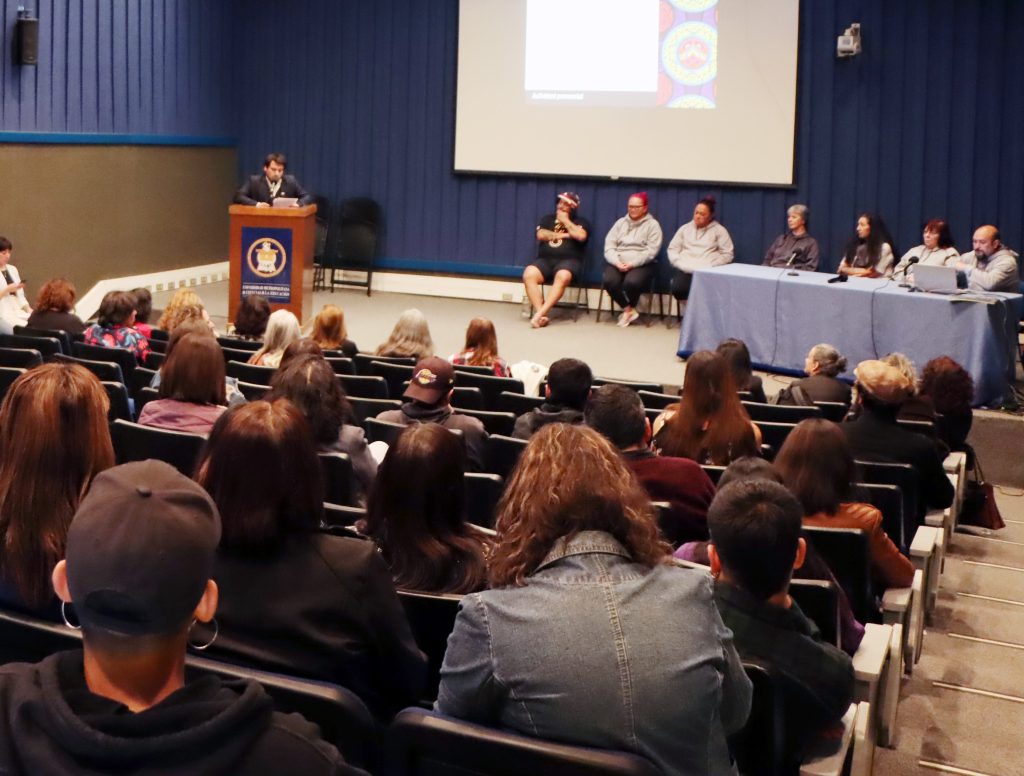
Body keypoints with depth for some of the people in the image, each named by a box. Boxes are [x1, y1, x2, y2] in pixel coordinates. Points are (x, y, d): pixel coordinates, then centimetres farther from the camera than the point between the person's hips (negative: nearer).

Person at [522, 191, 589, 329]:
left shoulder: (581, 222, 14)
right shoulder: (547, 219, 23)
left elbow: (581, 236, -8)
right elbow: (541, 235, 4)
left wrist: (565, 221, 2)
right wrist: (562, 235, 2)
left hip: (569, 260, -3)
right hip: (545, 259, 3)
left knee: (562, 276, -39)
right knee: (528, 274, -29)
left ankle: (540, 313, -43)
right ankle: (541, 315, -36)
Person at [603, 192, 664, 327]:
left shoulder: (652, 225, 5)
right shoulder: (620, 223, 16)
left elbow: (651, 251, -7)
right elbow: (609, 246, 6)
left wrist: (632, 263, -19)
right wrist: (617, 262, -13)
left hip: (642, 264, -3)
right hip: (618, 262, 3)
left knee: (631, 282, -34)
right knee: (609, 281, -28)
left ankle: (627, 310, -3)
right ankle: (629, 310, -9)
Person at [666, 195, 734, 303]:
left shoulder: (719, 230, 10)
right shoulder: (685, 228, 19)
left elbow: (727, 254, 3)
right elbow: (672, 249, 16)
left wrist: (709, 266, -10)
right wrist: (681, 264, -3)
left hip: (708, 271, -2)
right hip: (685, 269, 2)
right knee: (677, 289, -29)